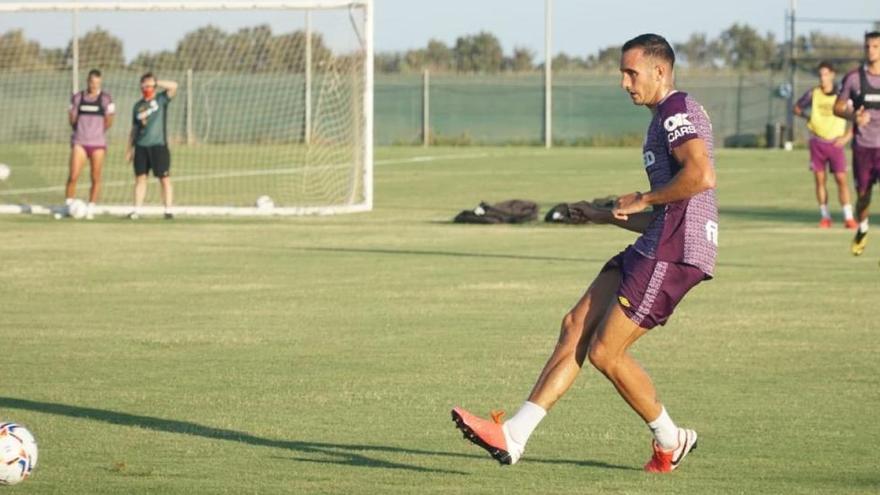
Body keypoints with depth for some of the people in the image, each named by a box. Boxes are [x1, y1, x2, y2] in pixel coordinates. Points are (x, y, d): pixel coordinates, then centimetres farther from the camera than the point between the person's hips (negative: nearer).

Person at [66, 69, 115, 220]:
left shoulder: (105, 99, 1)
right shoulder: (77, 98, 8)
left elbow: (109, 121, 3)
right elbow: (72, 118, 12)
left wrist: (98, 132, 10)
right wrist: (80, 131, 10)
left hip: (98, 143, -1)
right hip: (79, 143, 1)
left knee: (96, 178, 0)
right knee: (73, 176, -10)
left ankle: (90, 209, 9)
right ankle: (68, 206, -2)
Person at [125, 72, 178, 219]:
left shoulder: (161, 100, 2)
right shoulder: (138, 105, 13)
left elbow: (174, 86, -13)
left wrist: (156, 83, -7)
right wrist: (129, 148, 15)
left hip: (158, 145, -4)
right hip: (141, 146, 4)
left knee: (164, 179, -3)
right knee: (140, 178, 3)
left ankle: (168, 210, -2)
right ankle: (137, 210, 6)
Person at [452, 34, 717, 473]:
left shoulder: (678, 111, -8)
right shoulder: (665, 118, 25)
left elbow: (702, 175, -25)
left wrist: (644, 200, -13)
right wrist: (611, 217, 21)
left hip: (674, 254, -10)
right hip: (656, 247, 10)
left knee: (604, 352, -7)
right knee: (575, 326, 3)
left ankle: (670, 441, 12)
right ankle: (513, 436, -1)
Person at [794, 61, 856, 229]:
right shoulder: (813, 94, 1)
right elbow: (797, 108, 16)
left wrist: (847, 137, -6)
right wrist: (806, 114, -4)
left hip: (835, 144, -2)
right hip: (817, 143, 2)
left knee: (841, 179, -7)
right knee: (820, 179, 2)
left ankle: (848, 218, -6)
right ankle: (825, 217, 10)